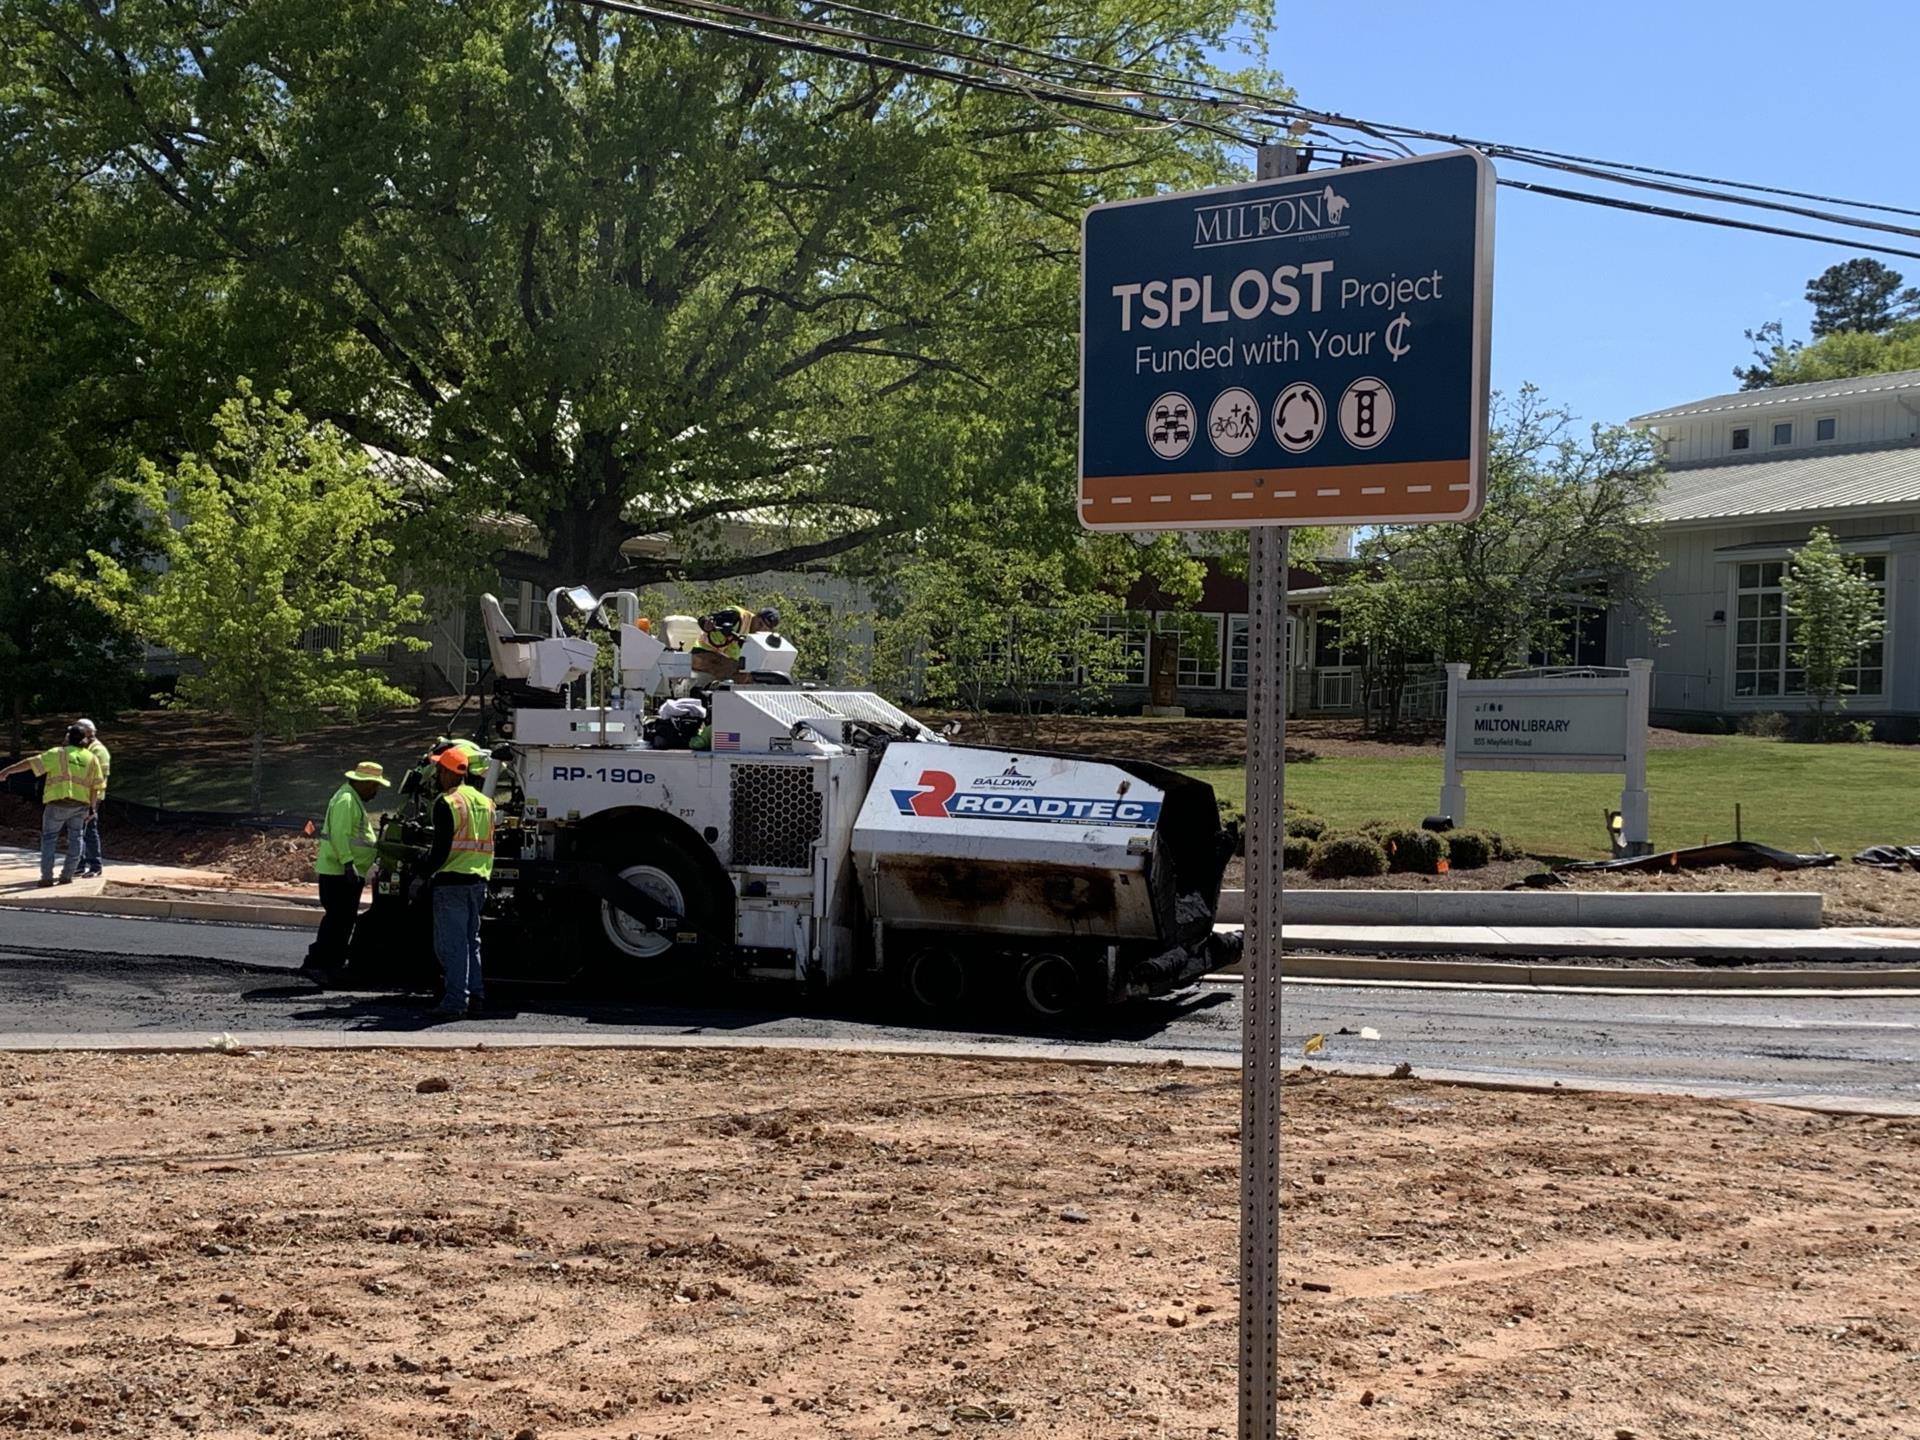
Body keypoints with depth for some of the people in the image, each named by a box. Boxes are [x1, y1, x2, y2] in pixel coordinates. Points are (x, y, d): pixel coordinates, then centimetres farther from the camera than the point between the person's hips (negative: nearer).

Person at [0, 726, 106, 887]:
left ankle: (46, 877, 2)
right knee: (75, 839, 14)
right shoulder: (92, 758, 6)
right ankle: (67, 875, 11)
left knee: (49, 838, 8)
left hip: (58, 802, -3)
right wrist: (91, 808, 11)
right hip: (80, 804, 3)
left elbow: (31, 763, -9)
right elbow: (95, 787, 4)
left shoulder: (58, 754, -4)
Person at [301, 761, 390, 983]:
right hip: (339, 873, -11)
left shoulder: (354, 800, 19)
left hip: (347, 873, 11)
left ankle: (334, 964, 21)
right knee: (336, 920, -11)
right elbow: (339, 835, -23)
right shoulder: (346, 800, -15)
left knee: (344, 921, 14)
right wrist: (348, 863, -27)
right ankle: (315, 964, -11)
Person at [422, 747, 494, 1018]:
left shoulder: (446, 803, -11)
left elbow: (441, 849, -15)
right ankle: (476, 996, 16)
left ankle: (455, 1000, -5)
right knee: (471, 941, 15)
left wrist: (423, 874, -5)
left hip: (452, 881, -7)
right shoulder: (484, 802, 13)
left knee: (451, 944, -4)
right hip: (479, 880, 7)